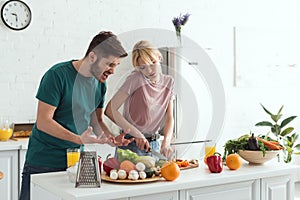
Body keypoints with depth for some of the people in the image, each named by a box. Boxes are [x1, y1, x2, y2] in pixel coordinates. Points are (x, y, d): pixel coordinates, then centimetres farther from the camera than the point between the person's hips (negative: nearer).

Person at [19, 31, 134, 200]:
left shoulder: (100, 83, 4)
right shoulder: (58, 75, -17)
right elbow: (43, 122, -19)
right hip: (43, 163, -5)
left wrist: (110, 138, -8)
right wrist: (78, 139, -30)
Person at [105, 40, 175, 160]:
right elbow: (110, 110, -20)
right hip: (131, 145, -5)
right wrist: (137, 134, -21)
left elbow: (169, 118, 2)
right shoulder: (135, 79, -14)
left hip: (155, 145, 5)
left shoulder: (168, 82, 3)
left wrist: (166, 142, -15)